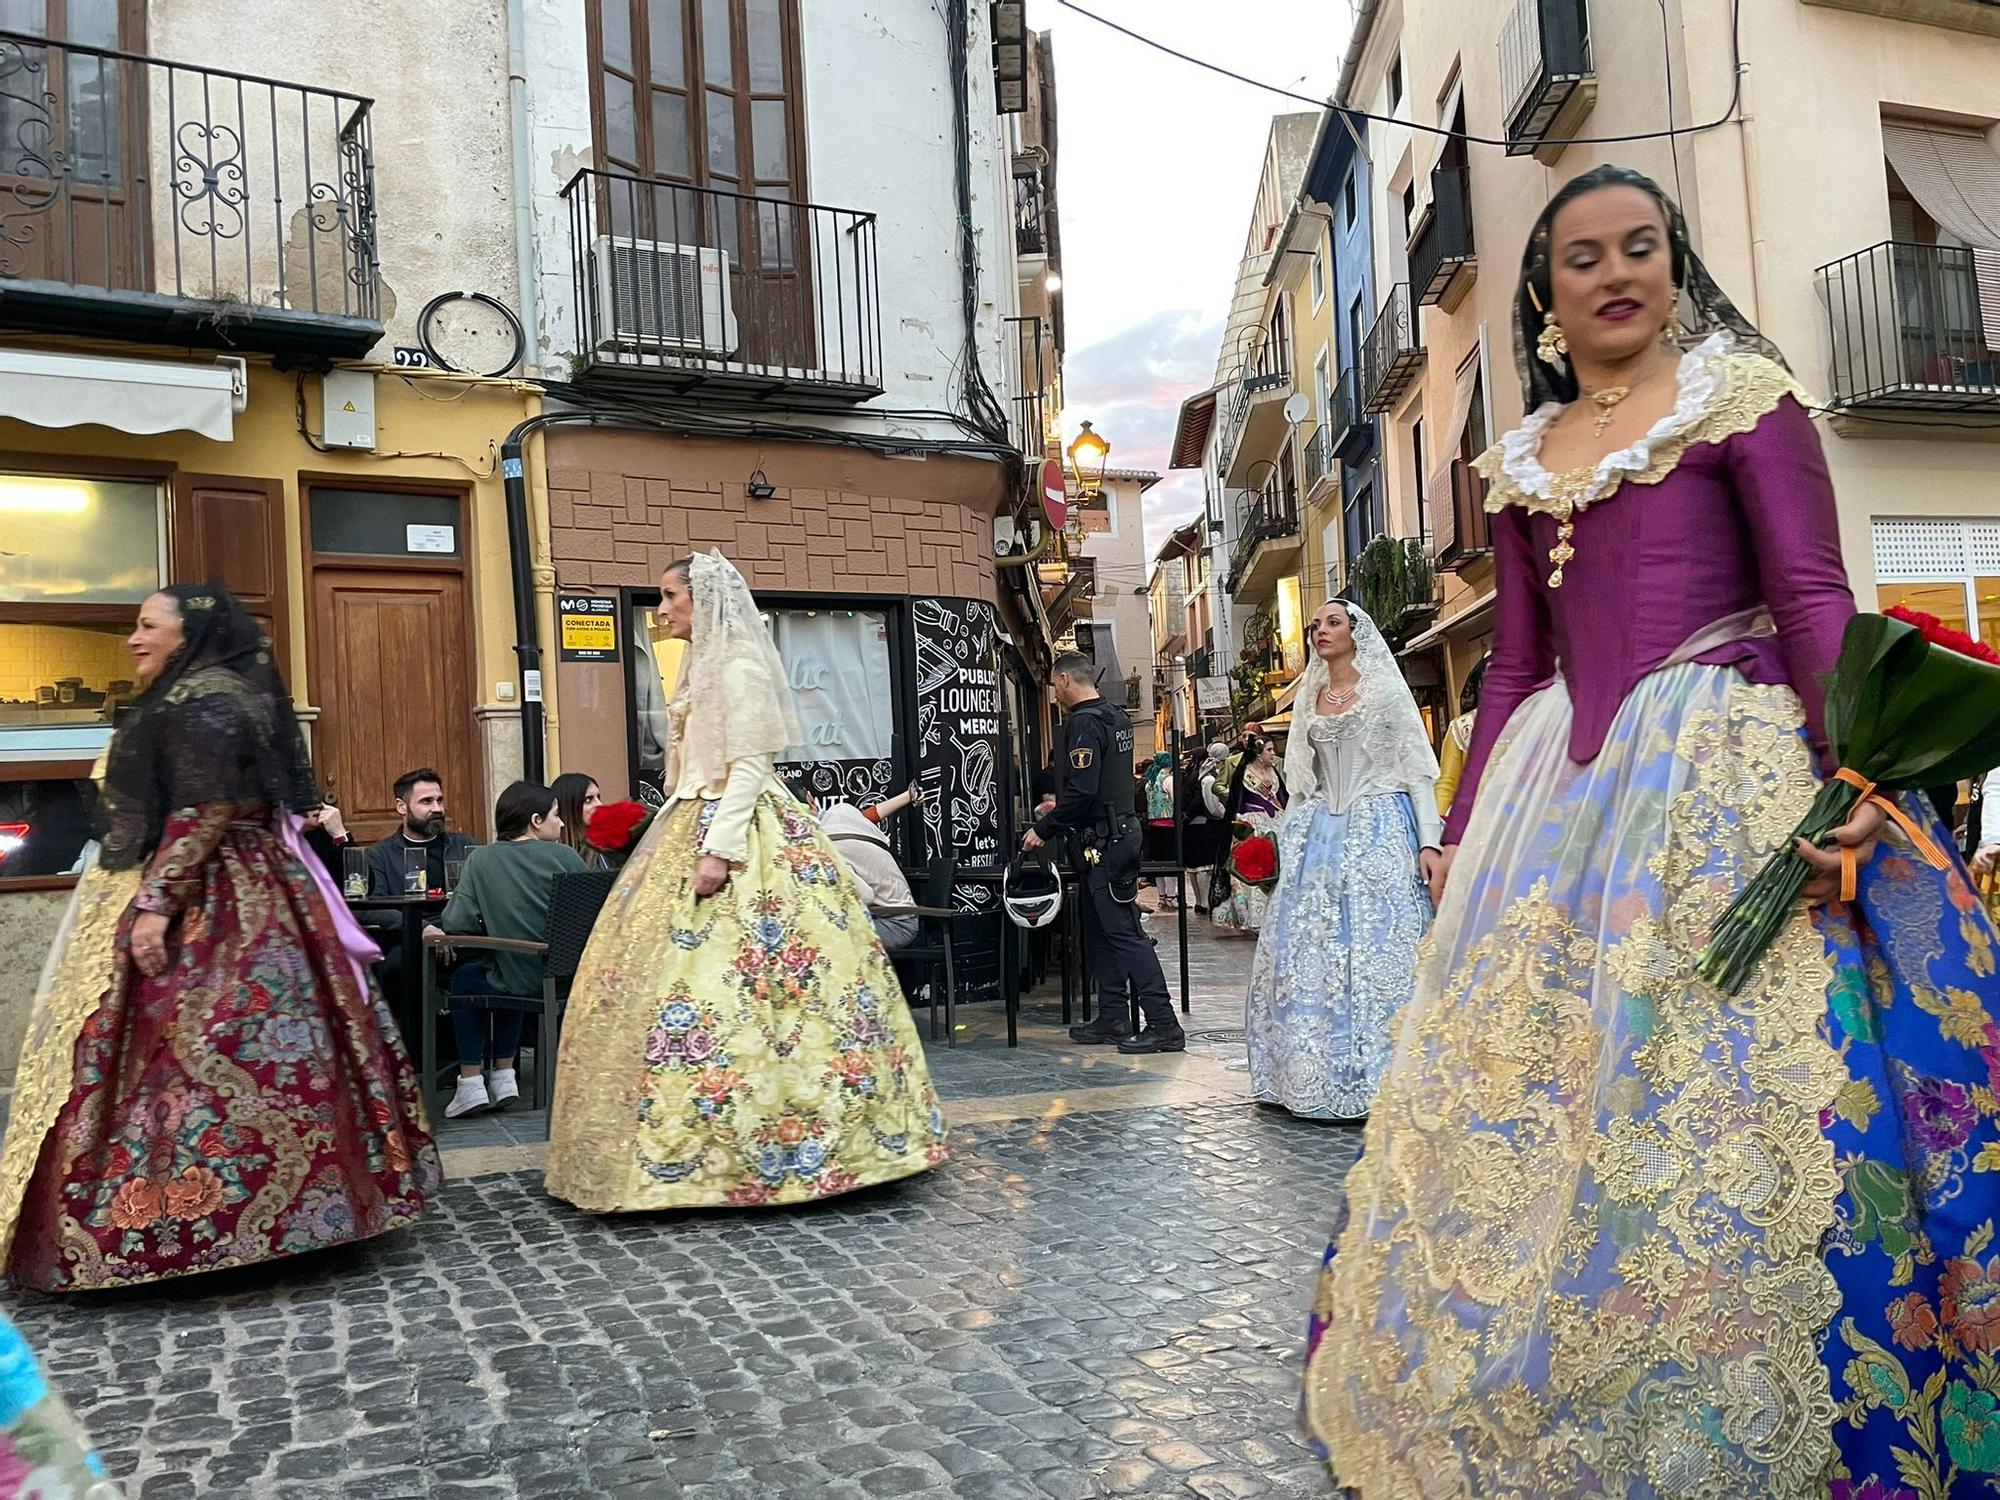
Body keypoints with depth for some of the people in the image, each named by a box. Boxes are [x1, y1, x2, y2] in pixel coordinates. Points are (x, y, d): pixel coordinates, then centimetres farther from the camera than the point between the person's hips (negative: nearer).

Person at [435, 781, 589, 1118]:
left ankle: (471, 1084, 23)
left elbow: (457, 922, -11)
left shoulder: (482, 859, -5)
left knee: (463, 977, 28)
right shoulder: (565, 856, -4)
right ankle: (503, 1076, 33)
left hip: (523, 983, -3)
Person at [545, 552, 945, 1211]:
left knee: (718, 980, -11)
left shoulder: (740, 667, -11)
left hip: (736, 831, -10)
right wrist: (697, 843, 19)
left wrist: (719, 849, -25)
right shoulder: (706, 667, 18)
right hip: (697, 829, 10)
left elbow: (749, 767, -18)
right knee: (666, 974, 8)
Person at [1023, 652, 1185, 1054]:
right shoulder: (1116, 717, 15)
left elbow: (1081, 791, -23)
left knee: (1125, 933, -8)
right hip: (1121, 831, 10)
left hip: (1102, 843, -10)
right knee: (1101, 933, 14)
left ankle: (1164, 1025, -8)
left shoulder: (1084, 724, -16)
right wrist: (1061, 808, 30)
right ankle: (1112, 1020, 19)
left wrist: (1044, 829, -13)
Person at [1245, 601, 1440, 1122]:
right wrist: (1290, 840, 12)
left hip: (1379, 829, -5)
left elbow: (1417, 767, -4)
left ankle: (1380, 1076, -1)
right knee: (1307, 951, 2)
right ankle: (1317, 1075, 11)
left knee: (1377, 948, -8)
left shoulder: (1386, 690, 1)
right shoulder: (1309, 699, 16)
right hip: (1321, 833, 5)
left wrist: (1429, 841, -13)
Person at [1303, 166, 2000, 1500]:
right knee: (1537, 1094, 6)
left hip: (1729, 765, -5)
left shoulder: (1740, 392, 3)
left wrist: (1853, 765, -21)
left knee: (1725, 1084, -8)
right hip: (1564, 788, 5)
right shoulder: (1525, 458, 16)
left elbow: (1815, 592, -7)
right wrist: (1464, 828, 13)